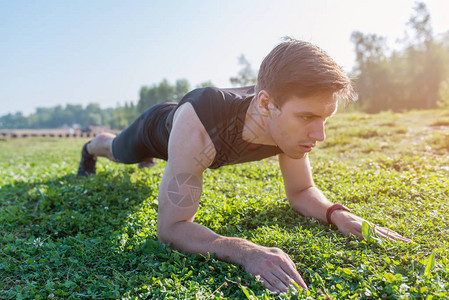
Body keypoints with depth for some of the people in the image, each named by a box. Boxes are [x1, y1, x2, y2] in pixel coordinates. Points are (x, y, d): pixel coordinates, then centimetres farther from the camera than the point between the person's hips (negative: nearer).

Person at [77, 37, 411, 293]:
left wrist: (338, 213, -40)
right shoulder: (197, 123, -53)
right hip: (159, 128, -3)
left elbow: (302, 190, -20)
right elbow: (171, 227, -50)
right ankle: (91, 147, 67)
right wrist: (245, 251, -64)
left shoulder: (289, 123, -36)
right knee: (118, 150, 32)